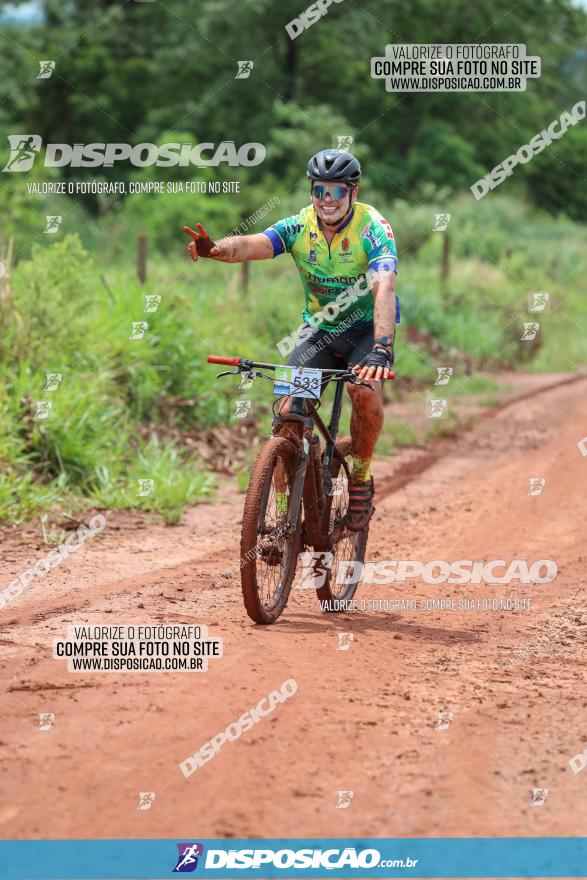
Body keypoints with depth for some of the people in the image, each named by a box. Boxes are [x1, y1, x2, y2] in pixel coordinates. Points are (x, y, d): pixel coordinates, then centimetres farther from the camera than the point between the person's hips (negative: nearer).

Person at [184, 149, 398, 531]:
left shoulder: (372, 227, -22)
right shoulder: (300, 227, -13)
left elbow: (384, 288, -37)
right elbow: (252, 245, -31)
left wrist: (381, 349, -52)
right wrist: (218, 249, -55)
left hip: (367, 327, -3)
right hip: (319, 327, 3)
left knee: (366, 391, -32)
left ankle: (361, 477, -7)